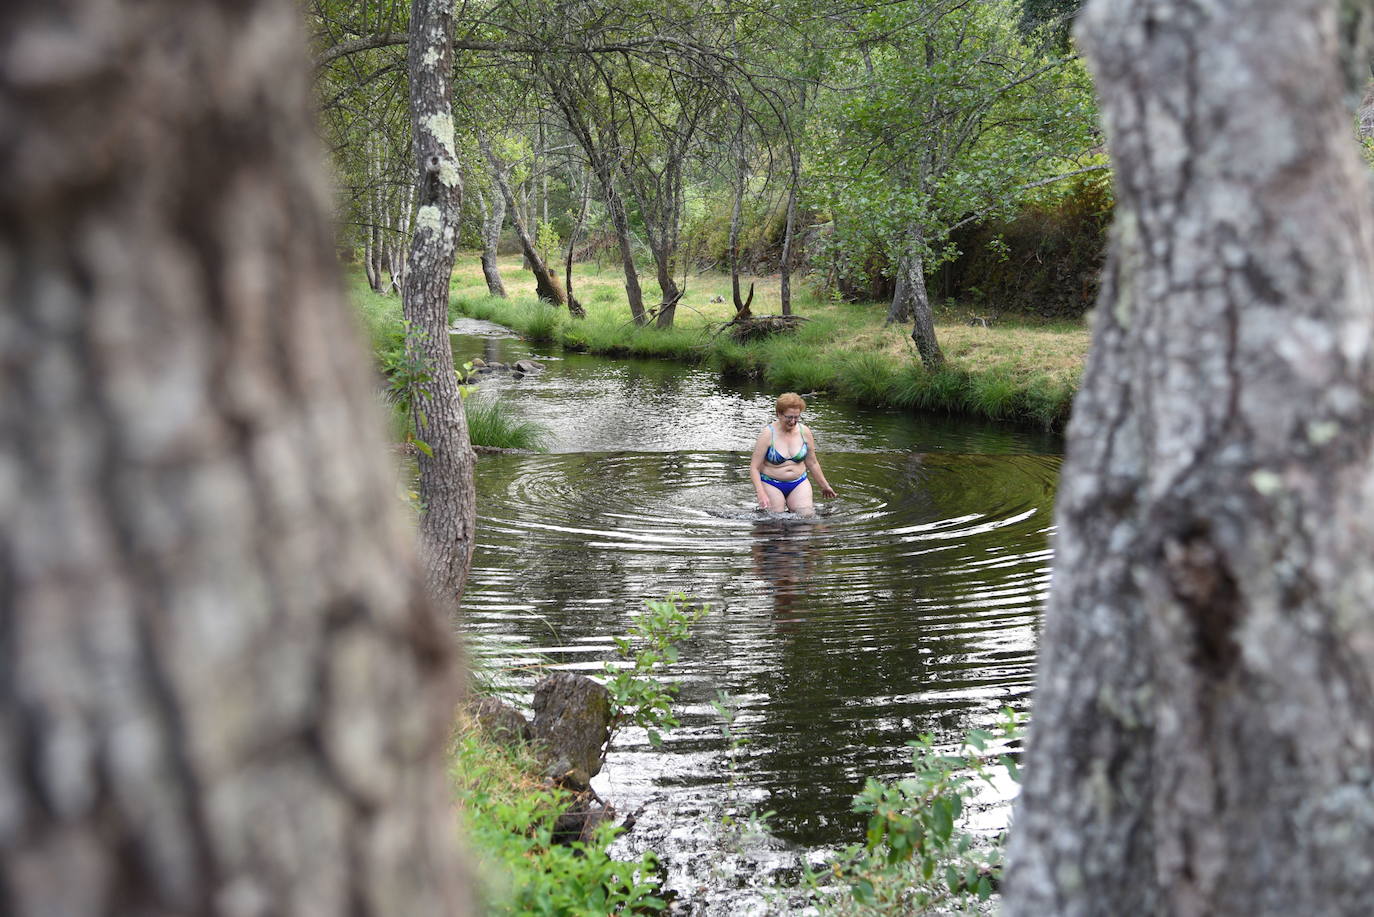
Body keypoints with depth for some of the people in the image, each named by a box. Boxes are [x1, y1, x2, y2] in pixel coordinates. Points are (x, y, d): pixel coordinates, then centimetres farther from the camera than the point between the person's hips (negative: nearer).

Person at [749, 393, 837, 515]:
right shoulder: (767, 434, -11)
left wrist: (824, 486, 20)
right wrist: (761, 493, -24)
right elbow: (754, 468, -12)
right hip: (771, 485, -3)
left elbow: (812, 463, 14)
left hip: (799, 484, 3)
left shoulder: (804, 432, 0)